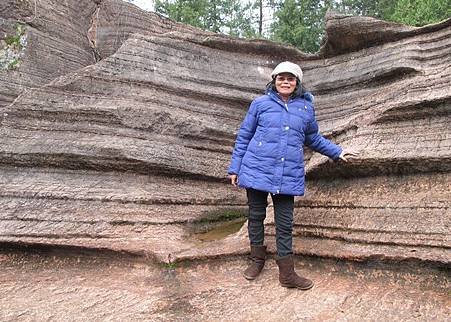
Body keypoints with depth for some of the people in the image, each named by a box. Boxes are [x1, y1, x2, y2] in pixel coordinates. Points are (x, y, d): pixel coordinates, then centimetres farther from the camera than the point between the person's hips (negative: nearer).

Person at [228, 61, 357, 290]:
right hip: (257, 171, -1)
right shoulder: (260, 104, 3)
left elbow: (314, 139, 24)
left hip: (289, 176, 1)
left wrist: (337, 152, 18)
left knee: (285, 224, 5)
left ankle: (287, 273, 16)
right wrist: (235, 168, 5)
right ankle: (257, 260, 31)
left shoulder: (306, 108, 10)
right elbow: (244, 136, 7)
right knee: (256, 217, 11)